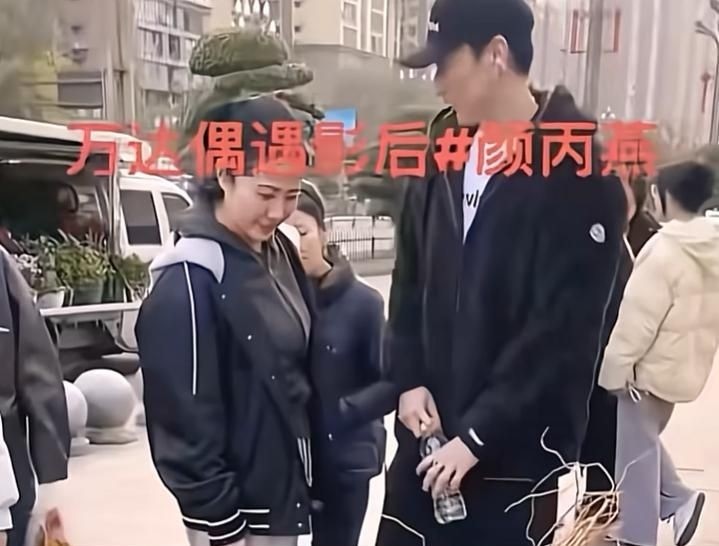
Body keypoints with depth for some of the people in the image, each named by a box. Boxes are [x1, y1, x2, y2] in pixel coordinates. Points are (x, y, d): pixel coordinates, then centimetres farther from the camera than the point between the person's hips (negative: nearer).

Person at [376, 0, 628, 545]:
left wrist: (478, 433, -17)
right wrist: (410, 379, -2)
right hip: (429, 432, 6)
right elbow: (409, 280, 9)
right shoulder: (445, 155, 4)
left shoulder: (580, 177, -14)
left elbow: (562, 331, -18)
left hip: (517, 448, -5)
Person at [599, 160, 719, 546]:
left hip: (653, 368, -9)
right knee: (644, 442, 25)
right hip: (685, 366, 9)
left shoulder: (665, 249, -23)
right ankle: (676, 498, 18)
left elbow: (637, 318, -22)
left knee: (635, 452, 5)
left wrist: (614, 367, -14)